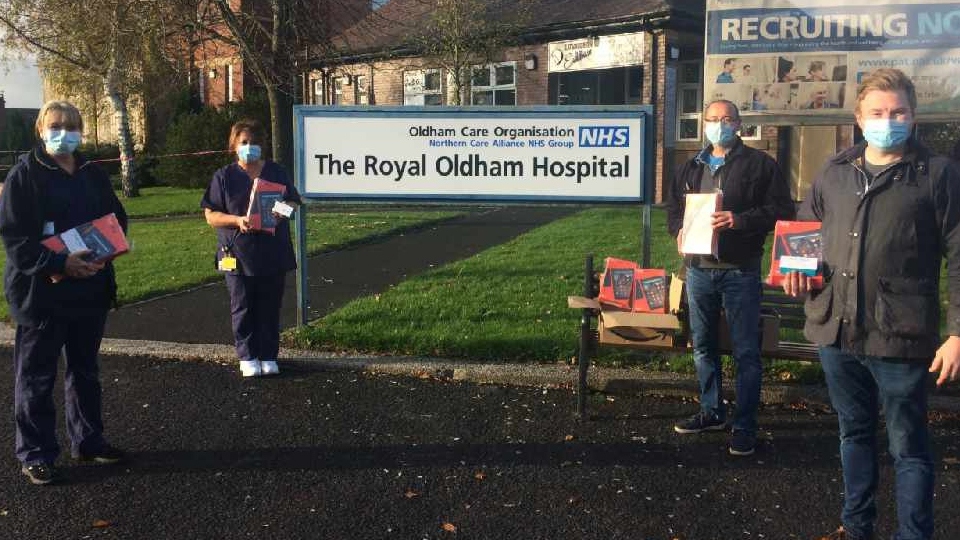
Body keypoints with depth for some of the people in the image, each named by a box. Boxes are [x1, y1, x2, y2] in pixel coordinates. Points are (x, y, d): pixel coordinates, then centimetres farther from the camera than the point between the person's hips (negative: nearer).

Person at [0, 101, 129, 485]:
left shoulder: (94, 175, 10)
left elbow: (117, 219, 13)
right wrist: (58, 263, -24)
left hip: (91, 287, 6)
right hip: (41, 291, -5)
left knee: (85, 370, 16)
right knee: (37, 376, 3)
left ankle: (87, 440, 30)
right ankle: (35, 454, 14)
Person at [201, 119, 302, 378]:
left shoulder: (276, 172, 9)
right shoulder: (224, 177, 2)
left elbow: (294, 202, 12)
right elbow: (211, 215, -1)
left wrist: (282, 213, -12)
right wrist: (237, 221, -20)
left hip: (273, 254, 2)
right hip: (238, 254, -2)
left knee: (270, 308, 7)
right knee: (243, 308, 5)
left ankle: (268, 356, 18)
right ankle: (248, 357, 16)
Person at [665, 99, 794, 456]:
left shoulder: (759, 164, -1)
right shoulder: (691, 168, 16)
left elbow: (782, 209, -6)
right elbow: (673, 208, 21)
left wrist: (742, 220, -21)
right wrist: (679, 228, -1)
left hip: (740, 270, -5)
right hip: (698, 269, 5)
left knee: (746, 351, -1)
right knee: (703, 346, 14)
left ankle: (745, 426, 7)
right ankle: (711, 411, 28)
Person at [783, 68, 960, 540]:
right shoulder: (834, 173, 10)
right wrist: (796, 270, 2)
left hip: (900, 338, -5)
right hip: (835, 330, 5)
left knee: (908, 446, 7)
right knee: (854, 432, 20)